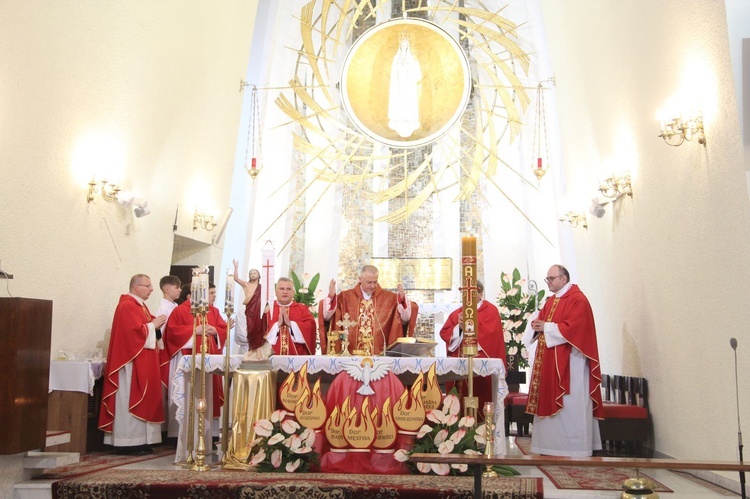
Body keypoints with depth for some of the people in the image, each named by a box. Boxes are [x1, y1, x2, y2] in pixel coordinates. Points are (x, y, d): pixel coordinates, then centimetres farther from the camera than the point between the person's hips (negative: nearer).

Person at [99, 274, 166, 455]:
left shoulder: (140, 305, 17)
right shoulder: (127, 306, -14)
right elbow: (135, 331, -23)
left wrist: (156, 325, 2)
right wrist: (153, 324, -11)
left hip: (143, 362, 10)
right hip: (131, 361, -10)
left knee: (141, 400, 10)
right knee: (131, 400, -6)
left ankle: (139, 440, 14)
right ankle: (128, 442, -2)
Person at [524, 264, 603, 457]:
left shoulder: (577, 300, -10)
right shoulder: (551, 301, 17)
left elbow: (574, 328, -20)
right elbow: (541, 321, 18)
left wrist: (546, 327, -16)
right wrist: (536, 324, -5)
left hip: (569, 362, -9)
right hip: (550, 361, 9)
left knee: (570, 406, -5)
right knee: (551, 403, 9)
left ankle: (574, 448, 2)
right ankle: (553, 444, 16)